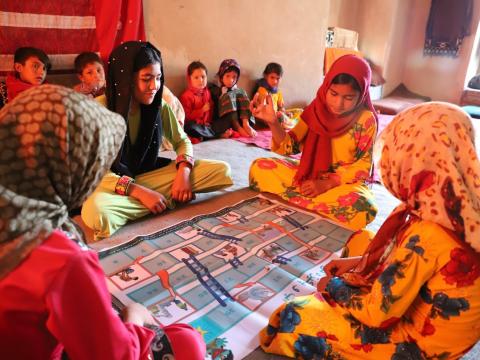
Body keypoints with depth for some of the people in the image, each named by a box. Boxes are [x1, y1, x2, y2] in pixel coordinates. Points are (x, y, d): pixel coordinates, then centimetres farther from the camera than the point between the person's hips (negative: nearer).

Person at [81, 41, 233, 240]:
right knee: (95, 212, -42)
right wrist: (139, 192, -28)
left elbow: (182, 141, 7)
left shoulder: (159, 106, -5)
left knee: (222, 171, -10)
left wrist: (183, 172, -15)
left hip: (149, 174, 3)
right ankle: (170, 199, -19)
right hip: (114, 184, -2)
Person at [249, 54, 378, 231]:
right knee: (259, 167, -14)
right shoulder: (317, 109, -5)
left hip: (345, 181, -2)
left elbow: (363, 166, -11)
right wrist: (273, 122, -25)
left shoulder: (366, 119, -12)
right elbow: (290, 146, -6)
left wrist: (327, 184, -21)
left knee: (362, 207, -37)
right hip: (308, 175, 3)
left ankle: (294, 200, -23)